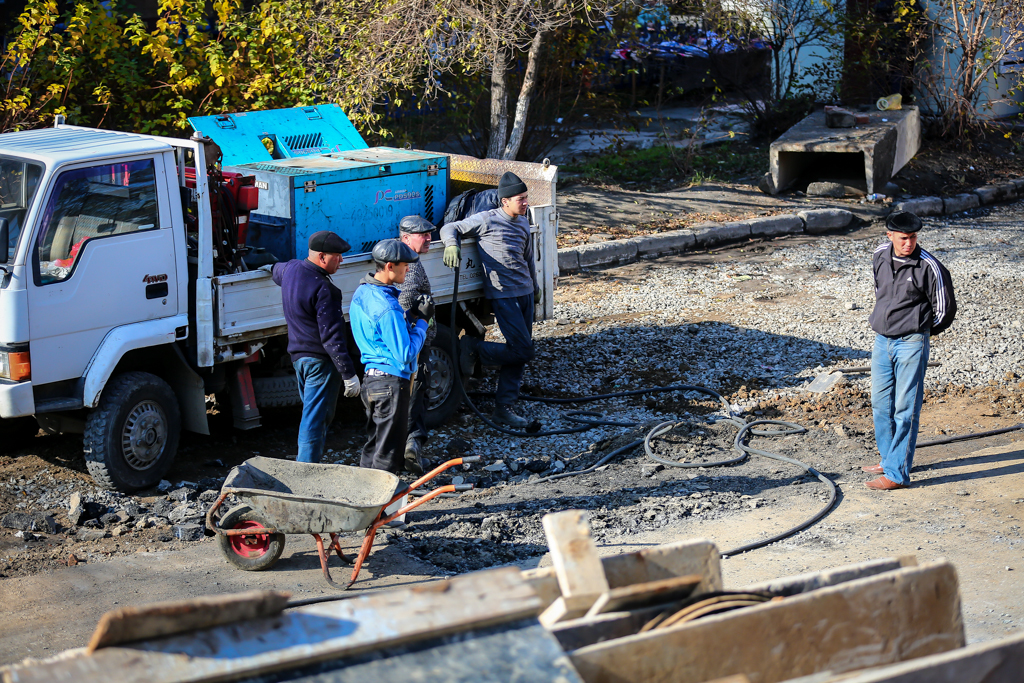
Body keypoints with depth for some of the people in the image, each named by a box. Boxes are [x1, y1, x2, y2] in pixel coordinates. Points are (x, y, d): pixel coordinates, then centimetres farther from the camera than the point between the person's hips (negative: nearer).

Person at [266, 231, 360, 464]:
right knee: (316, 420, -7)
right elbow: (331, 336, -25)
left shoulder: (291, 269, 5)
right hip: (320, 360, -10)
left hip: (298, 355, 10)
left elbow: (278, 272, 33)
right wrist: (348, 373, -23)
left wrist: (272, 268, 58)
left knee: (311, 415, 20)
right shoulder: (322, 289, -23)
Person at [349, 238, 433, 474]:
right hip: (391, 381, -10)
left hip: (370, 377, 10)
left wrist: (409, 318, 8)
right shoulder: (387, 307, -23)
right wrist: (421, 321, -11)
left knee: (373, 443, 19)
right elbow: (405, 355, -21)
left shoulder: (362, 293, 7)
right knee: (389, 450, -1)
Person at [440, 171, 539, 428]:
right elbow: (450, 229, -3)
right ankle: (474, 349, 6)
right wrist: (452, 244, -25)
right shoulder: (487, 220, -8)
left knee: (520, 353, 6)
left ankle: (504, 407, 11)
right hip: (503, 295, -7)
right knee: (522, 351, -13)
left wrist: (535, 287, 33)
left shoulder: (523, 223, 13)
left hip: (525, 292, 7)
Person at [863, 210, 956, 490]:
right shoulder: (881, 255, 2)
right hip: (882, 341, 6)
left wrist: (920, 331, 7)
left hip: (911, 344, -6)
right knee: (881, 404, 16)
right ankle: (889, 459, 32)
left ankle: (898, 473, -2)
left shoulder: (929, 266, -15)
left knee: (905, 409, -5)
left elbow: (944, 309, -5)